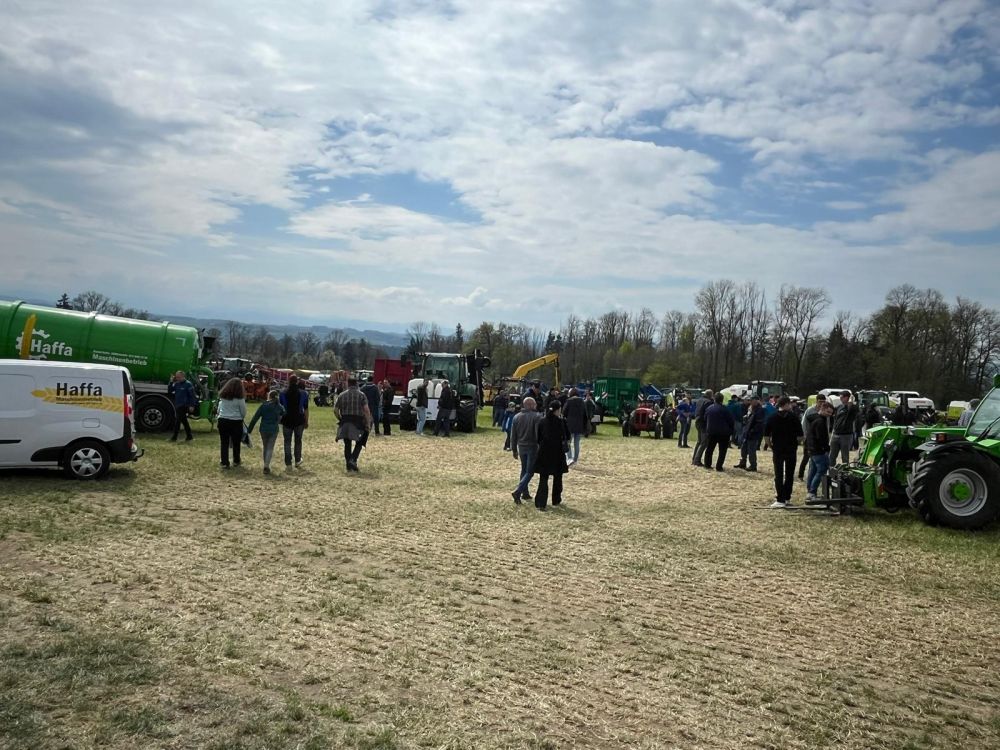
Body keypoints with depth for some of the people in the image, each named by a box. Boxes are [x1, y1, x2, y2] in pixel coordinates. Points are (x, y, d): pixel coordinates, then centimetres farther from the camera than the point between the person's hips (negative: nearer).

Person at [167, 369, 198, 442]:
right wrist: (171, 382, 0)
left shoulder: (188, 384, -10)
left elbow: (192, 395, -12)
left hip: (183, 406, -8)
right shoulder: (176, 384, 10)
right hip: (177, 405, 8)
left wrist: (192, 405, -17)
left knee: (177, 420, -9)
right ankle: (189, 436, 21)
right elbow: (169, 391, 11)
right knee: (184, 421, 13)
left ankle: (174, 438, -5)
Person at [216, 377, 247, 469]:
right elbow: (243, 412, -1)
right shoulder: (240, 398, -8)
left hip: (223, 421, 3)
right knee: (236, 443, 12)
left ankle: (224, 462, 8)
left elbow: (219, 409, 13)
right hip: (236, 422, -3)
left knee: (224, 443, 7)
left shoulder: (223, 396, 5)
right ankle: (236, 461, 24)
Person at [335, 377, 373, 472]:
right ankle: (353, 460, -7)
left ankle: (348, 465, 14)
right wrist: (368, 424, -7)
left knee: (347, 444, 12)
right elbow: (366, 410, -11)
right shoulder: (361, 395, -2)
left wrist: (340, 419, 16)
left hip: (345, 422, 3)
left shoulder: (341, 395, 6)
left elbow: (335, 410, 2)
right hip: (358, 422, -2)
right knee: (359, 443, 11)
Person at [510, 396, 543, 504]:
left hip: (521, 447, 6)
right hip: (532, 447, -6)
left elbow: (513, 436, 9)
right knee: (529, 471, -1)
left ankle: (525, 493, 23)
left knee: (524, 470, 19)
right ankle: (517, 492, -15)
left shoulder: (517, 417, 6)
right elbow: (538, 434, -17)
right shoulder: (536, 416, -12)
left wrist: (514, 450, 17)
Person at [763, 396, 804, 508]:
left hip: (777, 449, 0)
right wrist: (795, 444, 12)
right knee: (789, 475, 13)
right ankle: (787, 498, 17)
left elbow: (766, 436, -4)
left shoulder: (772, 418, -3)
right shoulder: (794, 418, -7)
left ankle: (780, 500, -4)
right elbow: (800, 436, -7)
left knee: (779, 475, 2)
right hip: (791, 450, 0)